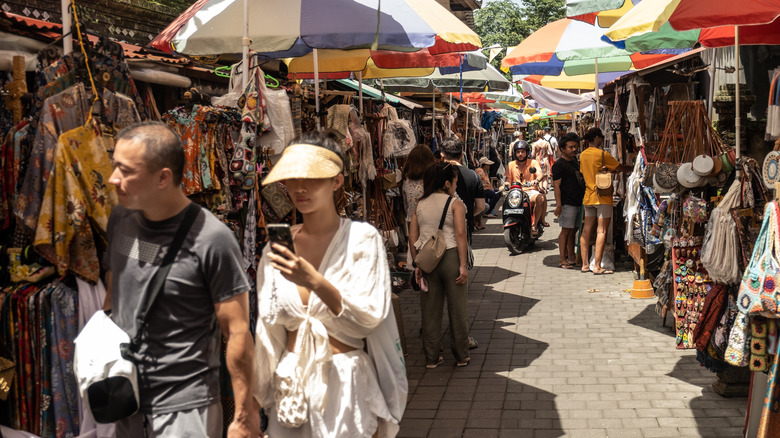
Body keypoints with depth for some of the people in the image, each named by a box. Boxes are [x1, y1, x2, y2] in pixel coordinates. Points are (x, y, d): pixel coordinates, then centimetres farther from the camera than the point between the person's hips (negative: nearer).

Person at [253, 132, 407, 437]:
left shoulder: (361, 238, -8)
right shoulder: (276, 249, 3)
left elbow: (370, 316, -15)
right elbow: (268, 328, 9)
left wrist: (315, 282, -27)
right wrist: (259, 400, 10)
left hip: (345, 380, -3)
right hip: (290, 382, 4)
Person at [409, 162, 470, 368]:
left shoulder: (420, 204, 9)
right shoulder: (455, 204, -3)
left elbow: (412, 237, 5)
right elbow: (460, 234, -12)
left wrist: (417, 264, 10)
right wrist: (463, 265, -11)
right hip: (450, 257, -4)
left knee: (430, 310, 11)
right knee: (457, 309, 8)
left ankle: (431, 358, 18)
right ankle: (461, 356, 17)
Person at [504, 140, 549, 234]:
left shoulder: (533, 163, 6)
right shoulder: (511, 165, 13)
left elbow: (540, 174, -10)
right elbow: (508, 181, 12)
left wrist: (536, 180, -34)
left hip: (531, 191, -1)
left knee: (541, 198, -35)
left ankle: (534, 225, -27)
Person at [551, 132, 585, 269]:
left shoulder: (575, 161, 16)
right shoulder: (559, 164, -9)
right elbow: (556, 186, -14)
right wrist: (558, 205, -20)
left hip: (579, 201, 8)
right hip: (567, 203, -8)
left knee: (573, 230, 13)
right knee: (566, 230, -5)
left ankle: (571, 257, 21)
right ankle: (563, 259, 1)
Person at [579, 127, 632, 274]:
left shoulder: (583, 155, 9)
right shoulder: (602, 154, -11)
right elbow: (620, 168, -4)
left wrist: (612, 171, 21)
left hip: (588, 195, 7)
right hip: (602, 196, -7)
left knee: (586, 230, 7)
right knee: (601, 231, -6)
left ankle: (585, 264, 10)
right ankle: (597, 266, -8)